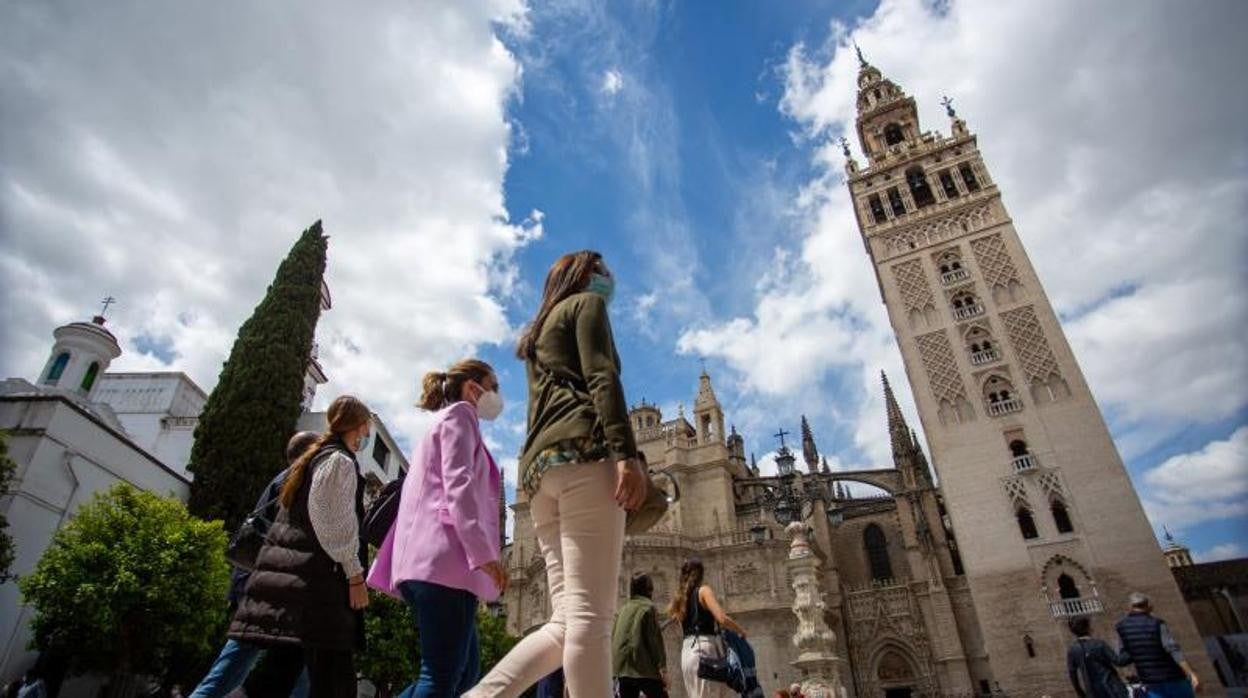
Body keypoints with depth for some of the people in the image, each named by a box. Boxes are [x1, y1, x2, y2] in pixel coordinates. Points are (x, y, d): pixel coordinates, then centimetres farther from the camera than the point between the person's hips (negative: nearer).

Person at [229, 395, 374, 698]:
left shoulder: (313, 458, 23)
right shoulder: (340, 461, -6)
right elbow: (337, 523, -13)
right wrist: (355, 575, -12)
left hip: (288, 575, 10)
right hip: (315, 581, -10)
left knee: (282, 673, 9)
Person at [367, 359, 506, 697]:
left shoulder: (445, 422, 30)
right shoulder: (460, 414, 2)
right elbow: (458, 483, -14)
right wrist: (483, 552, -22)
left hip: (428, 559, 10)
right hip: (445, 558, -10)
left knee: (465, 669, 10)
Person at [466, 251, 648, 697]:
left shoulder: (538, 332, 35)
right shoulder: (587, 303, 13)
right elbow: (600, 377, -6)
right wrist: (626, 453, -17)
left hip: (540, 463, 8)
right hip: (582, 451, -8)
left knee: (566, 621, 3)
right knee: (589, 614, -15)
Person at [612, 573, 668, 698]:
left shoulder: (624, 609, 14)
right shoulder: (648, 608, -5)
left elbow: (614, 638, 15)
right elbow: (655, 640, -10)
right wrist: (663, 667, -8)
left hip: (623, 668, 6)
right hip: (645, 668, -6)